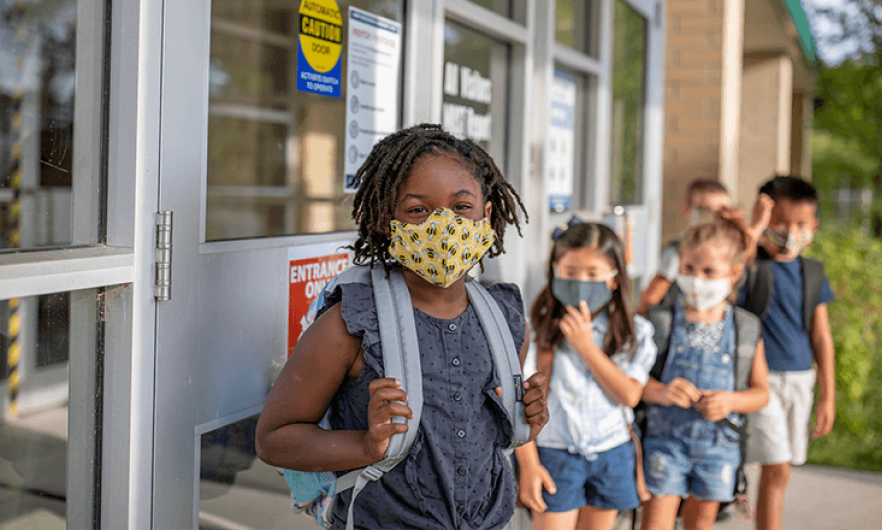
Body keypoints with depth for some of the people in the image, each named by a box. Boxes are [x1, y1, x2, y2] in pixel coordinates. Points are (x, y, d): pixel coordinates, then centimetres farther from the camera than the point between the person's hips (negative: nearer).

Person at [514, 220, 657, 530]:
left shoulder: (634, 333, -1)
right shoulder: (539, 328, -9)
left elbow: (630, 394, -11)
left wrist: (585, 345, -16)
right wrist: (528, 463, -10)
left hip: (611, 455, 3)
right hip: (555, 453, -2)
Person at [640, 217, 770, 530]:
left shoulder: (746, 330, 0)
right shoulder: (661, 322, -6)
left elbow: (761, 392, 6)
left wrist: (731, 401, -14)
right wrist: (661, 392, -24)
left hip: (718, 444, 2)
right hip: (665, 437, -2)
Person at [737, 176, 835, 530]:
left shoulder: (813, 273, 7)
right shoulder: (751, 267, -11)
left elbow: (821, 337, 10)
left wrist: (827, 396, 10)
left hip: (801, 379, 5)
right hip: (761, 378, -5)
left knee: (777, 470, 11)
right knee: (777, 468, -9)